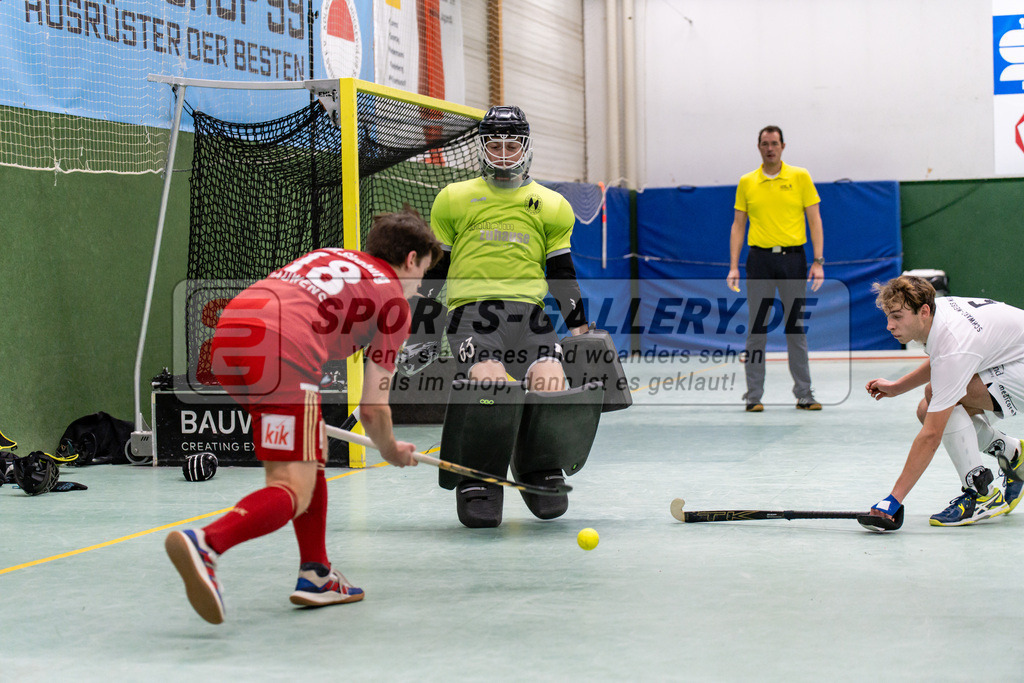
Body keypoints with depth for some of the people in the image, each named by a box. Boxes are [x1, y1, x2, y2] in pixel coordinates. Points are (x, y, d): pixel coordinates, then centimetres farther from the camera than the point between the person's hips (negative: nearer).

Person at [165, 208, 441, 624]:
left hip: (230, 330, 8)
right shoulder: (396, 302, 15)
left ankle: (315, 574, 25)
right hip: (282, 352, -8)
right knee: (293, 491, -6)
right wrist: (392, 451, 34)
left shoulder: (330, 256, 33)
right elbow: (373, 409, 13)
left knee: (312, 452, 25)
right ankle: (205, 544, -32)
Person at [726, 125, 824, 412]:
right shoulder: (746, 182, 6)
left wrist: (818, 261, -7)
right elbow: (738, 225, 8)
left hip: (793, 259, -1)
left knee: (796, 328, 4)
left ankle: (804, 394, 10)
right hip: (760, 259, 1)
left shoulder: (800, 177, 2)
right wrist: (733, 266, -1)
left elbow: (815, 220, 1)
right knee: (756, 328, 1)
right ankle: (753, 396, 6)